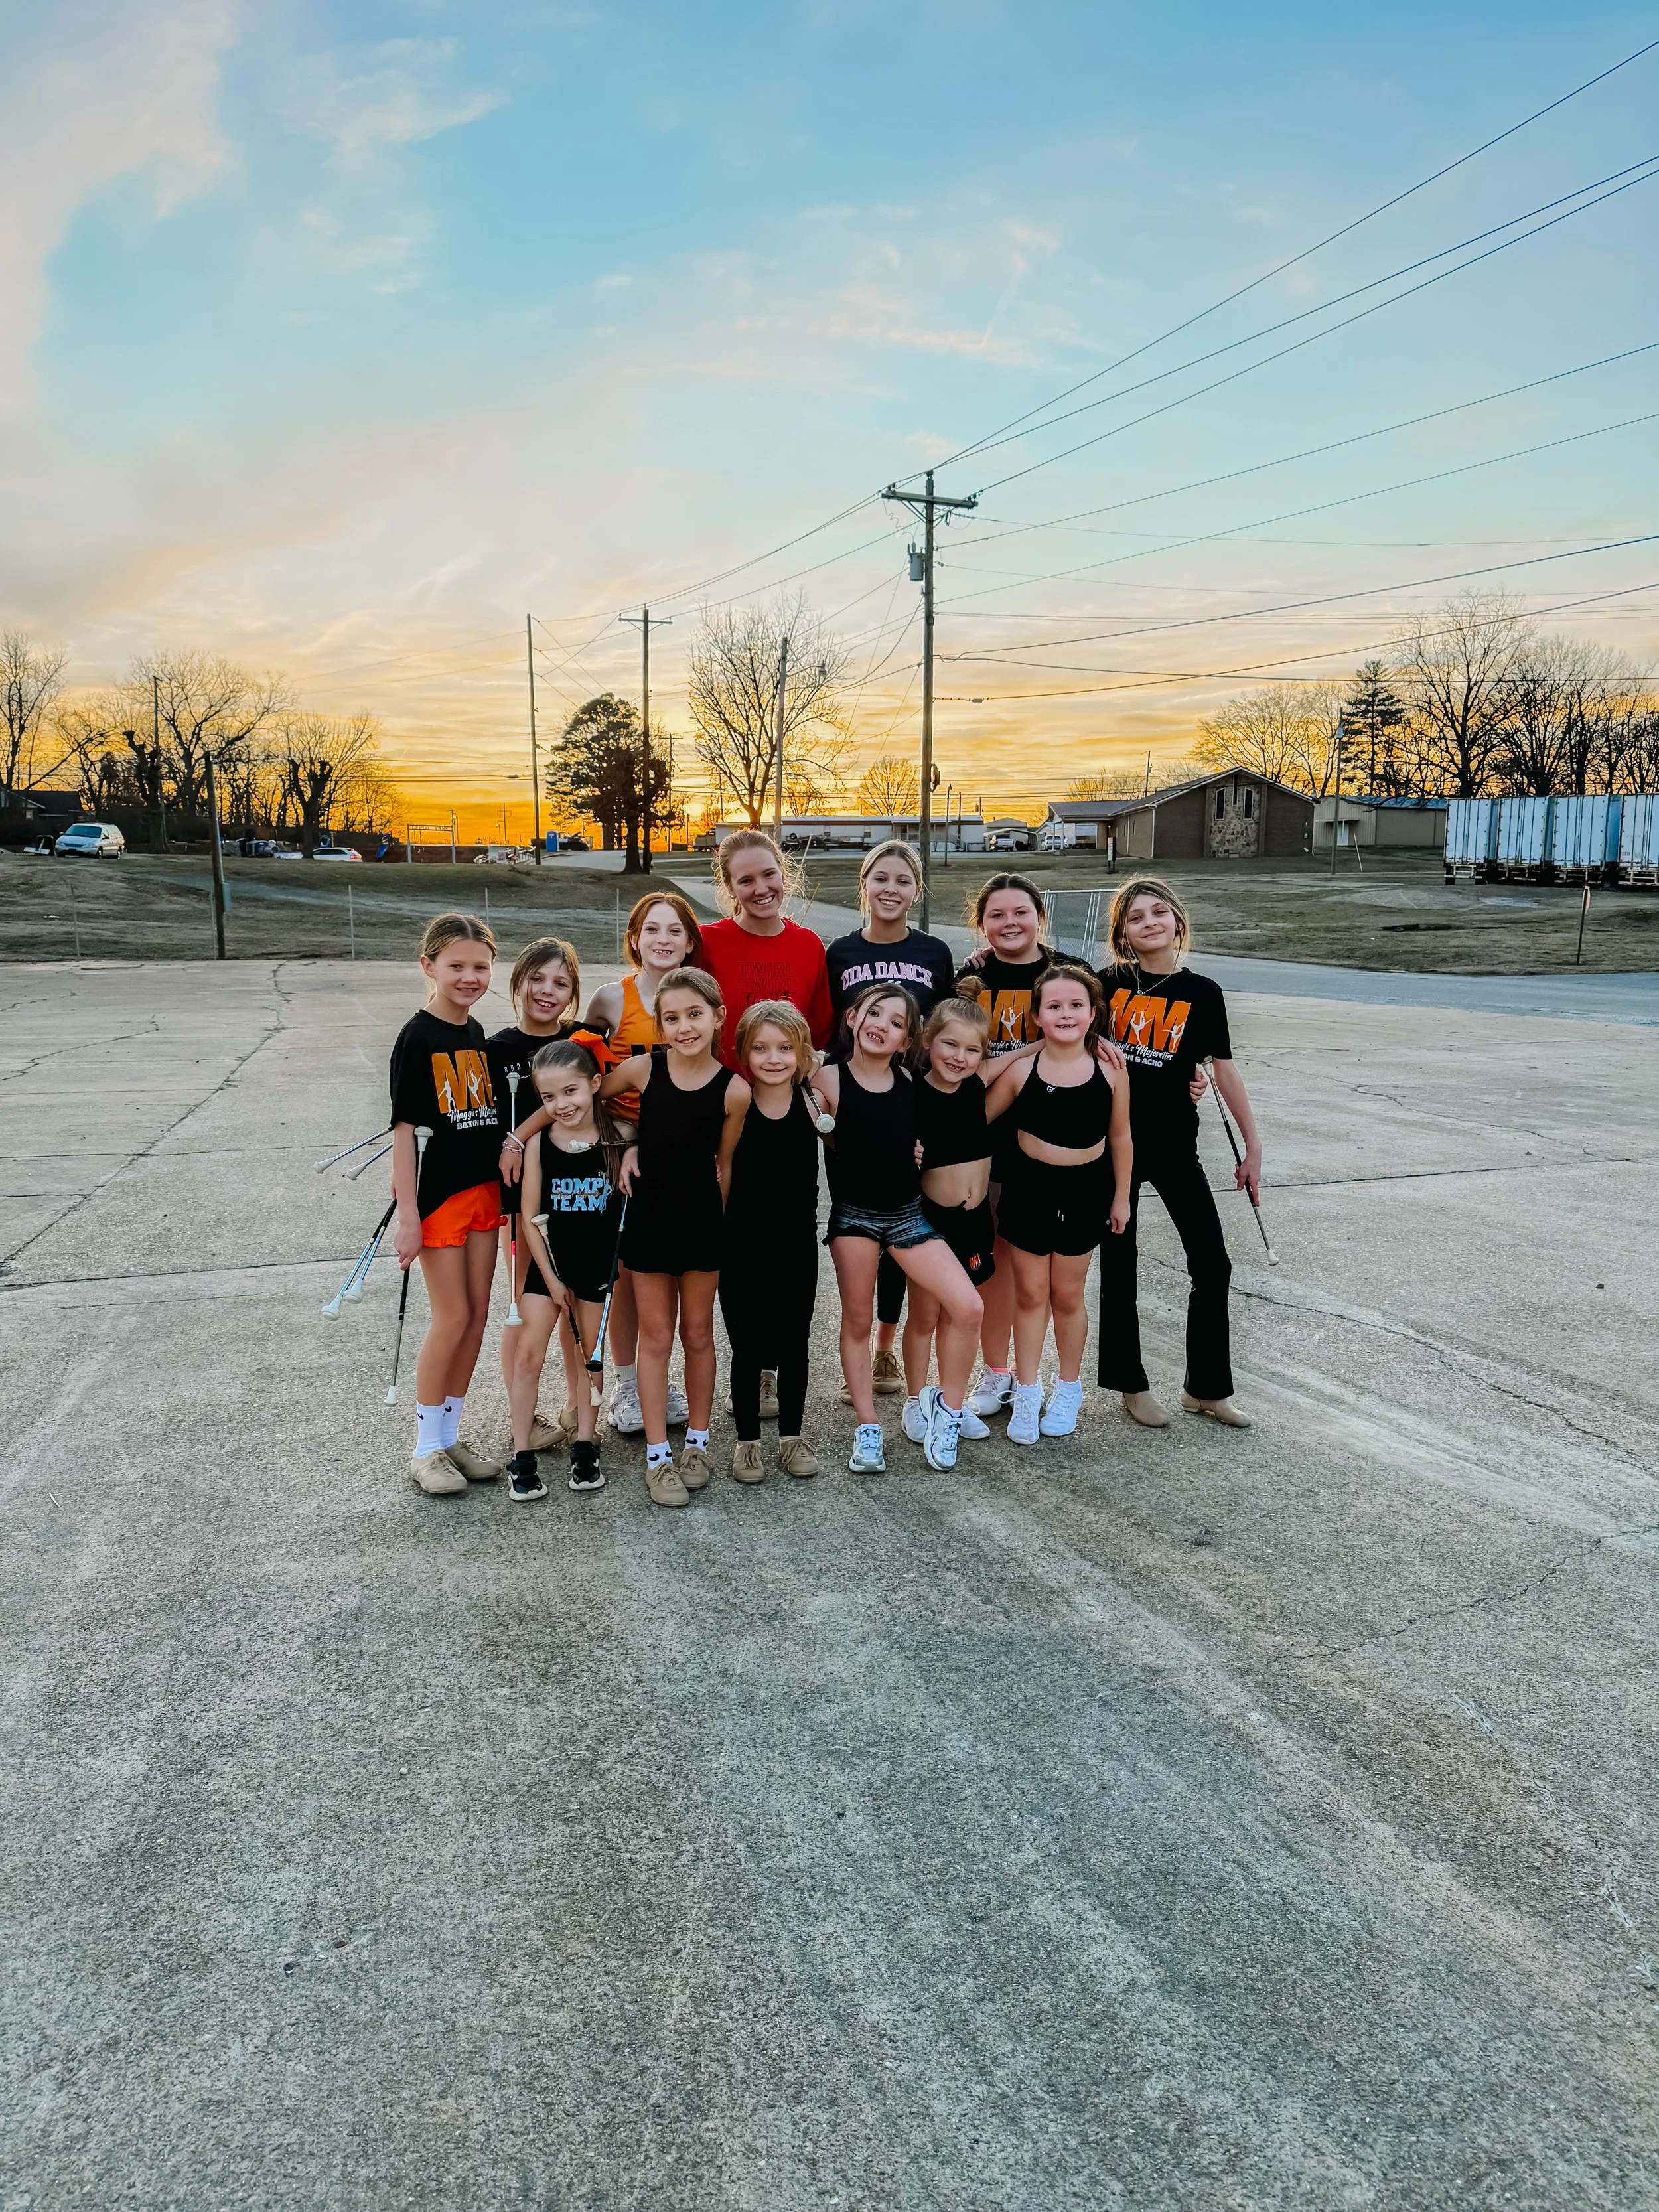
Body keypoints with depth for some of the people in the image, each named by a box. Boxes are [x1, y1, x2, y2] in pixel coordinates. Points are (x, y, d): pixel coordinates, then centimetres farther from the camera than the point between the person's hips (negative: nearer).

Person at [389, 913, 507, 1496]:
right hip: (438, 1195, -7)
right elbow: (404, 1131, -14)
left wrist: (505, 1170, 10)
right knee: (452, 1318, -3)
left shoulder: (478, 1035, 8)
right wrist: (408, 1217, -17)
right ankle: (426, 1449, 12)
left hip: (484, 1190, 7)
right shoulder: (417, 1038, -12)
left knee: (477, 1316, 10)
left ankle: (450, 1437, 23)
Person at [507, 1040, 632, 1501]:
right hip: (549, 1263, 0)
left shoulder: (620, 1138, -10)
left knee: (592, 1355, 12)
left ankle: (584, 1447, 26)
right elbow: (530, 1217, -4)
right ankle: (522, 1457, 6)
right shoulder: (539, 1143, -9)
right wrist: (552, 1279, -4)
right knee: (527, 1354, -4)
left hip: (599, 1263, 0)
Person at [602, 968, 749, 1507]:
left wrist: (713, 1215, 4)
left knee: (698, 1334, 13)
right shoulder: (643, 1068, -9)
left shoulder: (734, 1090, -11)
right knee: (656, 1337, 8)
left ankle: (697, 1443, 29)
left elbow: (723, 1166, 0)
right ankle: (658, 1456, 16)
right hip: (650, 1217, 0)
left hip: (702, 1221, 0)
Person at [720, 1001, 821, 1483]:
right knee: (747, 1348, 8)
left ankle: (792, 1435, 29)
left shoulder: (811, 1102, -5)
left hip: (797, 1245, 2)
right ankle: (747, 1440, 24)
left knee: (793, 1344, 13)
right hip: (742, 1248, -2)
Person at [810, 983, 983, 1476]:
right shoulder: (829, 1079, -9)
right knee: (857, 1321, 8)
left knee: (968, 1308, -10)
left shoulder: (910, 1085, 0)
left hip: (908, 1213, 2)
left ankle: (947, 1403, 12)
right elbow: (832, 1143, -5)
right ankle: (867, 1427, 22)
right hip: (853, 1213, -2)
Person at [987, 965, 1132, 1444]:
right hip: (1029, 1188, 0)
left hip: (1085, 1190, 0)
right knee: (1030, 1293, 9)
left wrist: (1121, 1197, 5)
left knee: (1067, 1294, 12)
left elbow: (1120, 1138, 0)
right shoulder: (1021, 1069, -12)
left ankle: (1069, 1387, 32)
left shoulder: (1109, 1068, -10)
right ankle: (1027, 1392, 23)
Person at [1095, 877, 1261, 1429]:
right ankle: (1131, 1385, 23)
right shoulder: (1107, 985, -3)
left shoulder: (1202, 993, -2)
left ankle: (1207, 1388, 19)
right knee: (1118, 1265, 7)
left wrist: (1253, 1146, 2)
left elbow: (1225, 1071, 2)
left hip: (1175, 1145, 1)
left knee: (1212, 1265, 2)